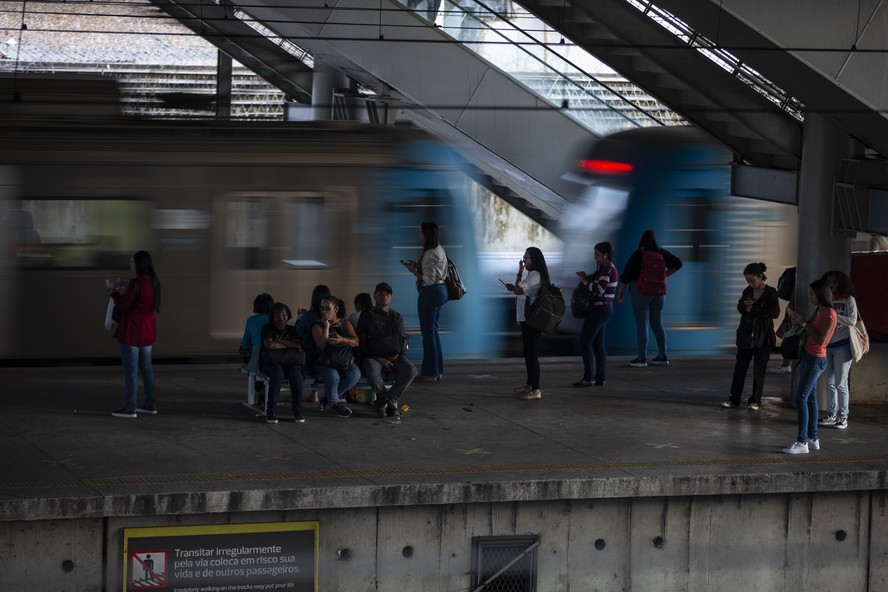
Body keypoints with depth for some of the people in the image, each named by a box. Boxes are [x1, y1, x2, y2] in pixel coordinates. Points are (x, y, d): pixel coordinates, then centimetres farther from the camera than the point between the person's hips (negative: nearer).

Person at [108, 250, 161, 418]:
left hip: (132, 331, -9)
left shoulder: (135, 284, -20)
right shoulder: (153, 282, 6)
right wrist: (121, 294, 18)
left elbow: (123, 305, -14)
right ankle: (150, 404, 21)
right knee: (146, 366, 16)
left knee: (130, 369, -4)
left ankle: (130, 408, -3)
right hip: (148, 330, 9)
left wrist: (114, 293, 3)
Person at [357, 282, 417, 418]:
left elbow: (403, 340, 16)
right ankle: (391, 401, -16)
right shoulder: (367, 316, 8)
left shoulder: (397, 317, 17)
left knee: (411, 370, -30)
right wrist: (379, 359, -11)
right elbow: (362, 342, 2)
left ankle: (384, 400, -23)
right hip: (373, 357, -3)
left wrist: (396, 356, -5)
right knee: (372, 373, -39)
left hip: (394, 358, 3)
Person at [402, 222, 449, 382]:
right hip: (440, 290, 10)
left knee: (428, 331, -4)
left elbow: (429, 279, -22)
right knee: (433, 330, 17)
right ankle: (437, 370, 22)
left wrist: (413, 271, -12)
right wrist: (417, 266, 11)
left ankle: (430, 372, -1)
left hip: (430, 292, -10)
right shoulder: (439, 251, 12)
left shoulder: (430, 254, -19)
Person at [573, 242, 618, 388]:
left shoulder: (607, 270, -17)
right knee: (598, 344, 11)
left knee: (585, 342, -8)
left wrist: (585, 280, -15)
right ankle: (600, 377, 11)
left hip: (599, 310, -11)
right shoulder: (610, 269, 15)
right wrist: (586, 278, 3)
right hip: (605, 309, 11)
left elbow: (599, 289, -26)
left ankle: (588, 378, -8)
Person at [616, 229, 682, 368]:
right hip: (659, 294, 5)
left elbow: (626, 276, -10)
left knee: (642, 325, -3)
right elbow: (677, 264, 8)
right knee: (657, 324, 13)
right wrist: (664, 275, 10)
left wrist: (620, 292, 1)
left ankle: (642, 358, -5)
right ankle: (663, 356, 14)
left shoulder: (638, 255, -11)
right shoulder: (662, 254, 1)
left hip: (641, 293, -5)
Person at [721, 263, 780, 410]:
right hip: (746, 335, 5)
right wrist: (745, 305, -12)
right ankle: (734, 398, 13)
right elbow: (739, 307, 12)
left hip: (762, 337, -5)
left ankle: (755, 400, 13)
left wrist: (753, 309, -18)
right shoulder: (747, 291, 5)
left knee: (759, 370, 4)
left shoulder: (771, 293, -10)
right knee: (740, 366, 7)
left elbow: (775, 313, -17)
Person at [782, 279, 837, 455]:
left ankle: (802, 442, -12)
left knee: (801, 398, -12)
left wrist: (804, 323, -18)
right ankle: (813, 439, 16)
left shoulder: (829, 314, -17)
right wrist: (798, 321, 2)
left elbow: (821, 340, -22)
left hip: (816, 360, -9)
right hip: (807, 356, 9)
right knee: (810, 398, 11)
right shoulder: (818, 310, 11)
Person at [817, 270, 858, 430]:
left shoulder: (849, 300, -4)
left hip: (842, 346, -5)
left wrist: (833, 315, -23)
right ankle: (831, 415, 15)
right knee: (830, 383, 9)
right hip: (826, 345, 5)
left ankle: (843, 417, 2)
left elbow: (852, 320, -16)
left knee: (840, 383, -4)